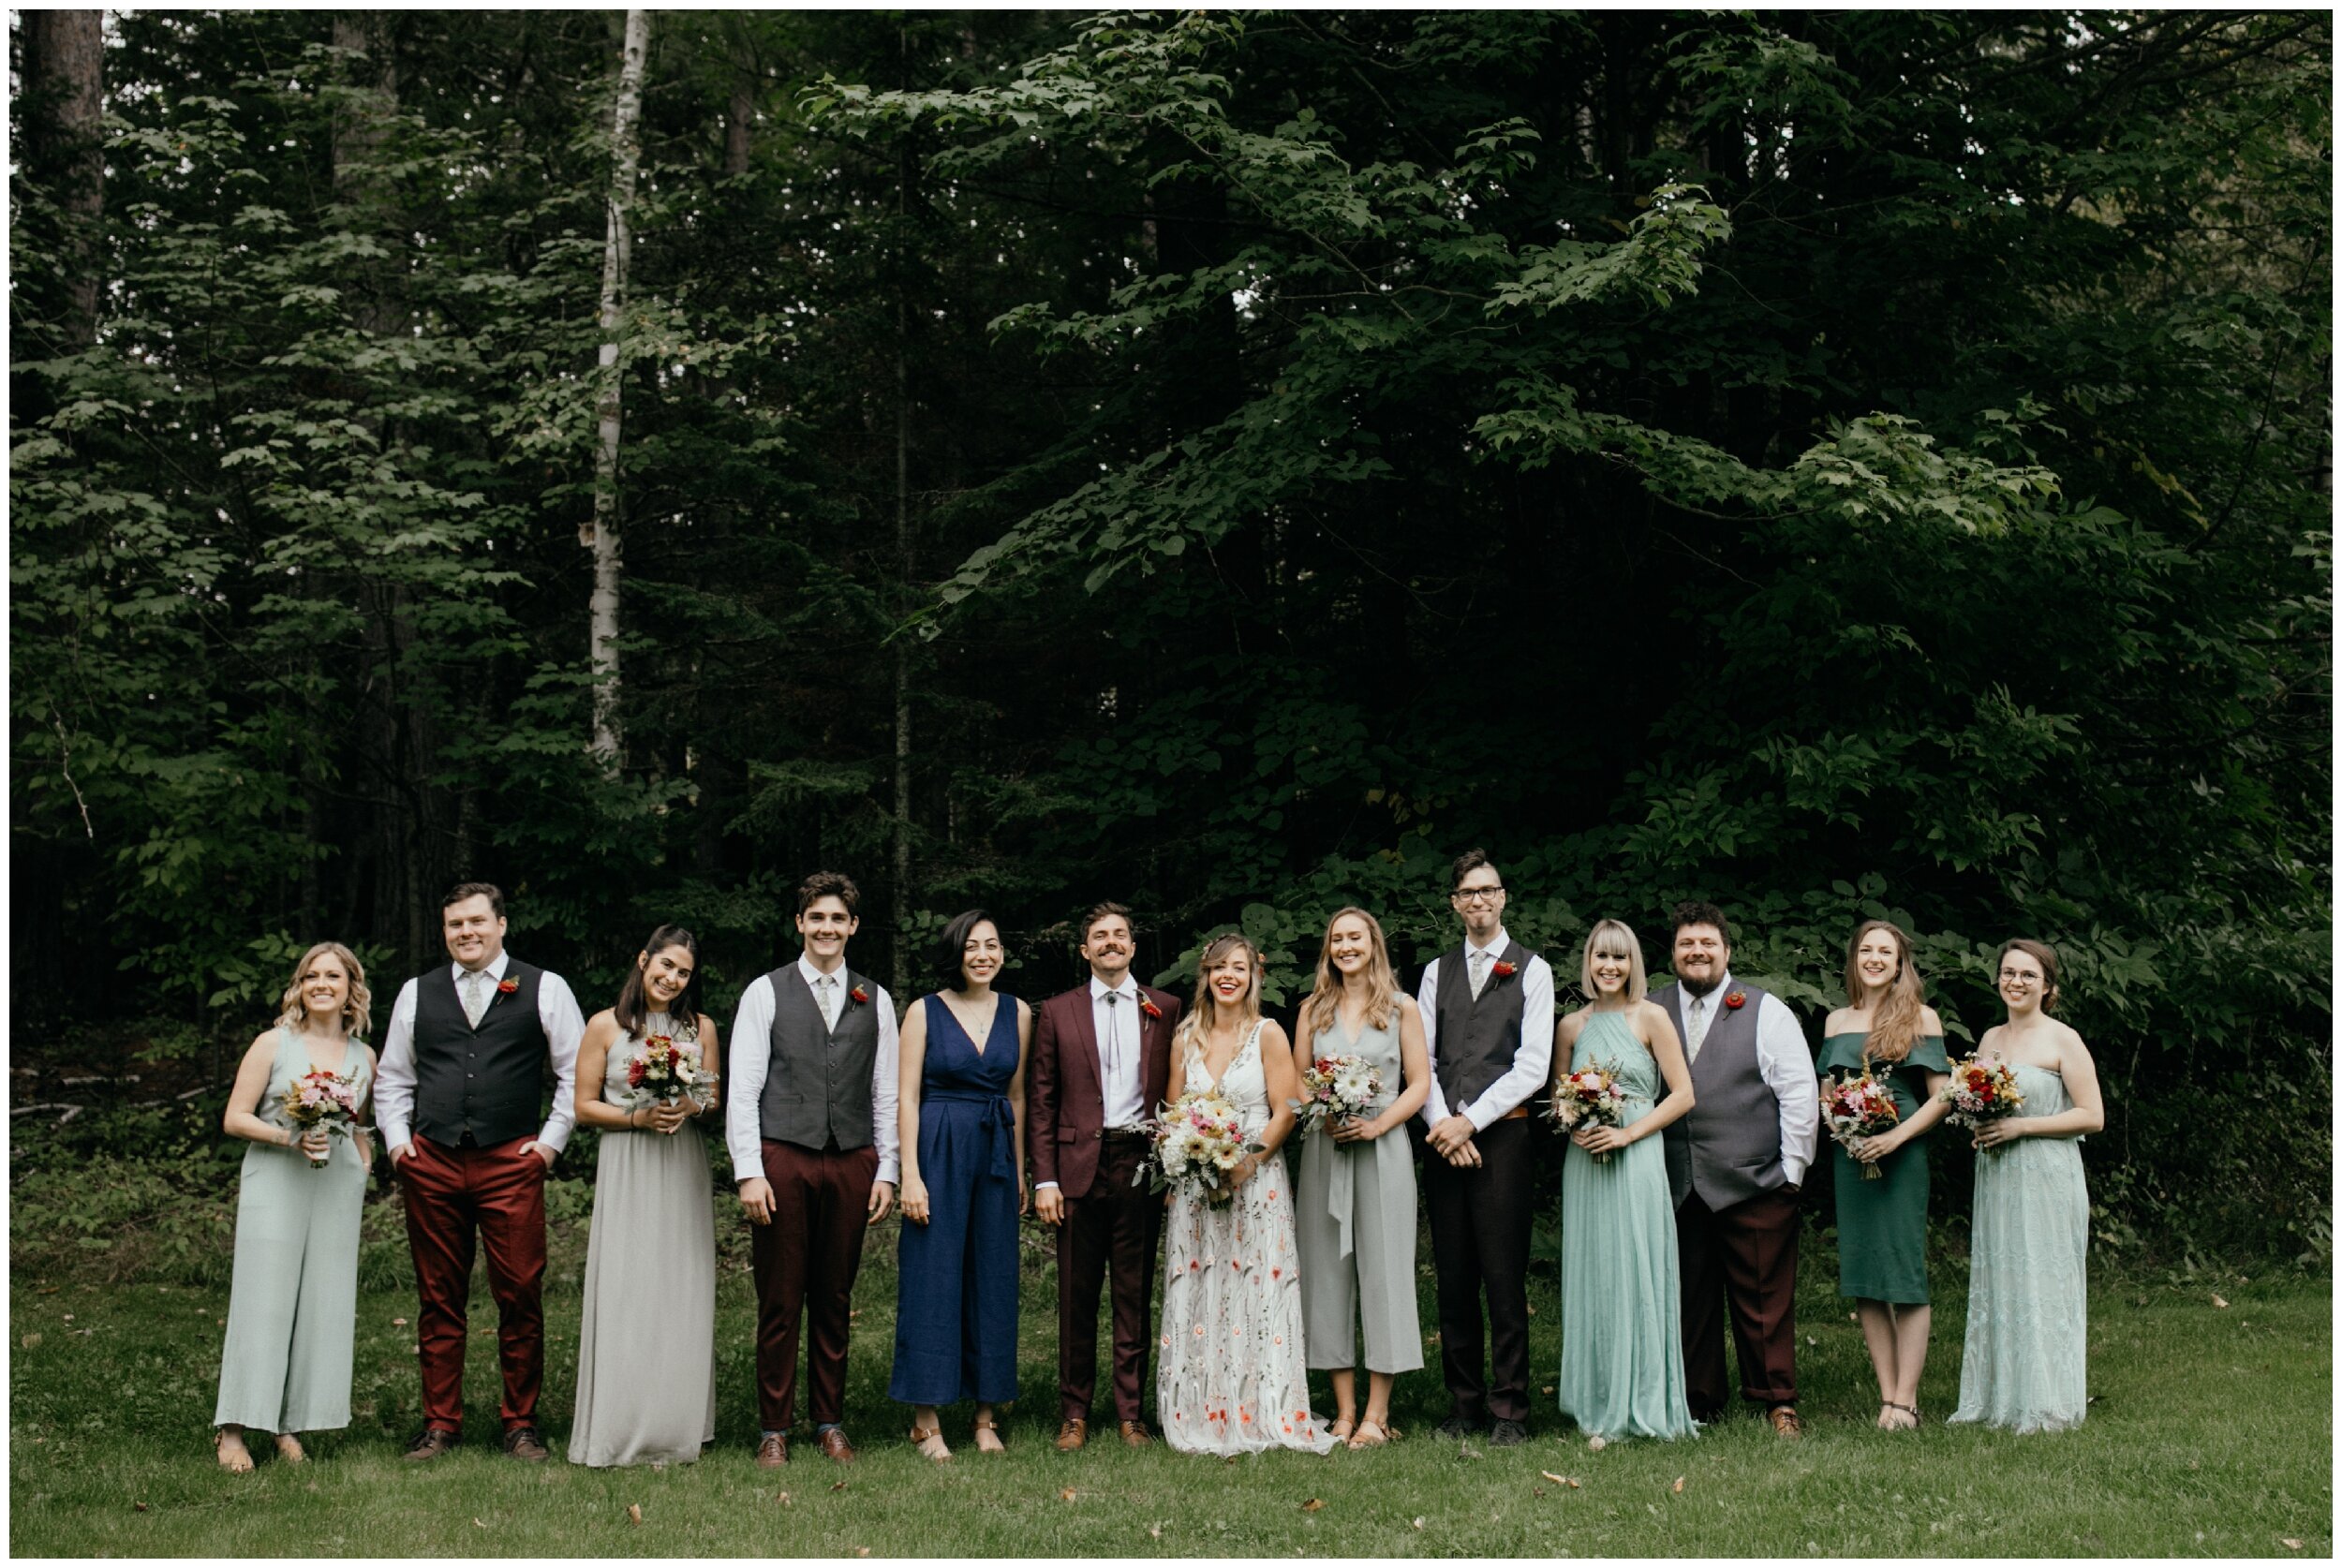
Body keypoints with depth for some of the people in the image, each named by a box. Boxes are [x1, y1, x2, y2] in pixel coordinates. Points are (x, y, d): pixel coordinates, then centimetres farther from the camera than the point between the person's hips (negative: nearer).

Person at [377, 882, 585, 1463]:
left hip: (512, 1164, -2)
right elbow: (392, 1080, 20)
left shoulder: (544, 989, 5)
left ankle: (521, 1423, 7)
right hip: (431, 1165, 3)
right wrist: (397, 1142, 8)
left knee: (520, 1299, -3)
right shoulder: (417, 993, 14)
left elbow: (576, 1072, 6)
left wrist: (550, 1142, -1)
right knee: (439, 1300, 6)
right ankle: (441, 1422, 14)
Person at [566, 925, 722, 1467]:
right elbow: (585, 1107, 1)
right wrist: (637, 1118, -13)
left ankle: (674, 1426, 11)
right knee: (625, 1293, -5)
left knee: (681, 1293, 3)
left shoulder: (701, 1027, 9)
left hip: (683, 1171, 3)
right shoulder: (605, 1026, 1)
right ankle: (620, 1428, 1)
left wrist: (691, 1107, -7)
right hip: (625, 1171, -2)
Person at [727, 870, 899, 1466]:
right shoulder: (765, 993, 4)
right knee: (780, 1300, 1)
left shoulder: (875, 1000, 12)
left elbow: (885, 1093, 13)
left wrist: (885, 1170, 5)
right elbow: (743, 1089, 0)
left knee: (835, 1300, 9)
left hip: (851, 1160, 2)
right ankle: (774, 1429, 10)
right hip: (782, 1157, -2)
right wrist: (749, 1172, -8)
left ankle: (830, 1424, 18)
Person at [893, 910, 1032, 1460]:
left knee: (994, 1280, 6)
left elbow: (1016, 1096, 13)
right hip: (939, 1151, -4)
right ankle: (925, 1419, 5)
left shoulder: (1017, 1013, 8)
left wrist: (1020, 1170, 11)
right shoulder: (924, 1012, -3)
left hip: (997, 1154, 4)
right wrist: (910, 1175, -11)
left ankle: (986, 1417, 15)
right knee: (933, 1278, -2)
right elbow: (907, 1097, -5)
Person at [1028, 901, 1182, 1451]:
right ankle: (1074, 1413, 15)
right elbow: (1043, 1102, 5)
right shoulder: (1057, 1013, 7)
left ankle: (1131, 1413, 15)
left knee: (1136, 1296, 6)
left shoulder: (1165, 1008, 8)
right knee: (1077, 1297, 5)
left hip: (1142, 1163, 0)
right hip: (1080, 1165, 0)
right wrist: (1045, 1179, -2)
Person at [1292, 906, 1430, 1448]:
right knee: (1328, 1272, 2)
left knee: (1382, 1271, -3)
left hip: (1382, 1149, -3)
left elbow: (1419, 1083, 1)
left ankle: (1377, 1413, 1)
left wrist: (1378, 1124, -13)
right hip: (1323, 1152, 3)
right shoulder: (1313, 1011, 11)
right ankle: (1344, 1409, 9)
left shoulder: (1401, 1008, 4)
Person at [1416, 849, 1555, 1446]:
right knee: (1453, 1279, 6)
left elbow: (1532, 1065, -4)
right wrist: (1441, 1124, -6)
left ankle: (1509, 1411, 1)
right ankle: (1463, 1405, 13)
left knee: (1505, 1278, -4)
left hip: (1502, 1134, -4)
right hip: (1444, 1138, 4)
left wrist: (1470, 1121, -10)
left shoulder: (1532, 971, 4)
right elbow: (1421, 1061, 10)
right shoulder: (1437, 974, 16)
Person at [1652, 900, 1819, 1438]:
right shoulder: (1652, 1012, 9)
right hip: (1678, 1187, 2)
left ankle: (1777, 1401, 12)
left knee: (1765, 1299, 1)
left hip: (1755, 1185, -2)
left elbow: (1800, 1092, 2)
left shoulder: (1766, 1012, 3)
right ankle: (1698, 1402, 17)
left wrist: (1792, 1169, -2)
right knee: (1689, 1298, 6)